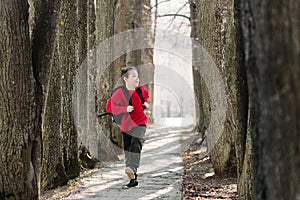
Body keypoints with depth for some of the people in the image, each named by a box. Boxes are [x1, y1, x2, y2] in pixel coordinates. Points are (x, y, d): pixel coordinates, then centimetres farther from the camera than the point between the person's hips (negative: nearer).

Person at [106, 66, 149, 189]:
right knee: (127, 149, 5)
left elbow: (146, 95, 28)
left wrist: (146, 103, 9)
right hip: (125, 125, 1)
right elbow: (113, 107, -13)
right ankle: (133, 179, 16)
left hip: (140, 123, -1)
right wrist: (125, 109, -26)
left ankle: (132, 169, -46)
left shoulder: (141, 90, 5)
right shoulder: (118, 93, -7)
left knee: (135, 143, -28)